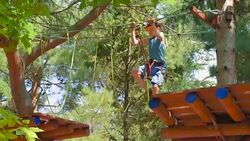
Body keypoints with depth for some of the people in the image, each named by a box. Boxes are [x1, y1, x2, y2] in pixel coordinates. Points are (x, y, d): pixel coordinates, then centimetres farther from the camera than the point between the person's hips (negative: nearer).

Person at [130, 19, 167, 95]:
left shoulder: (161, 35, 3)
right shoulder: (148, 40, 19)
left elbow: (159, 36, -23)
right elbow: (135, 42, 14)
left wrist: (153, 25, -37)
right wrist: (133, 30, 8)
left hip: (159, 66, -6)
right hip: (150, 64, 6)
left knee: (155, 86, -21)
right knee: (135, 72, -18)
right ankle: (148, 90, -2)